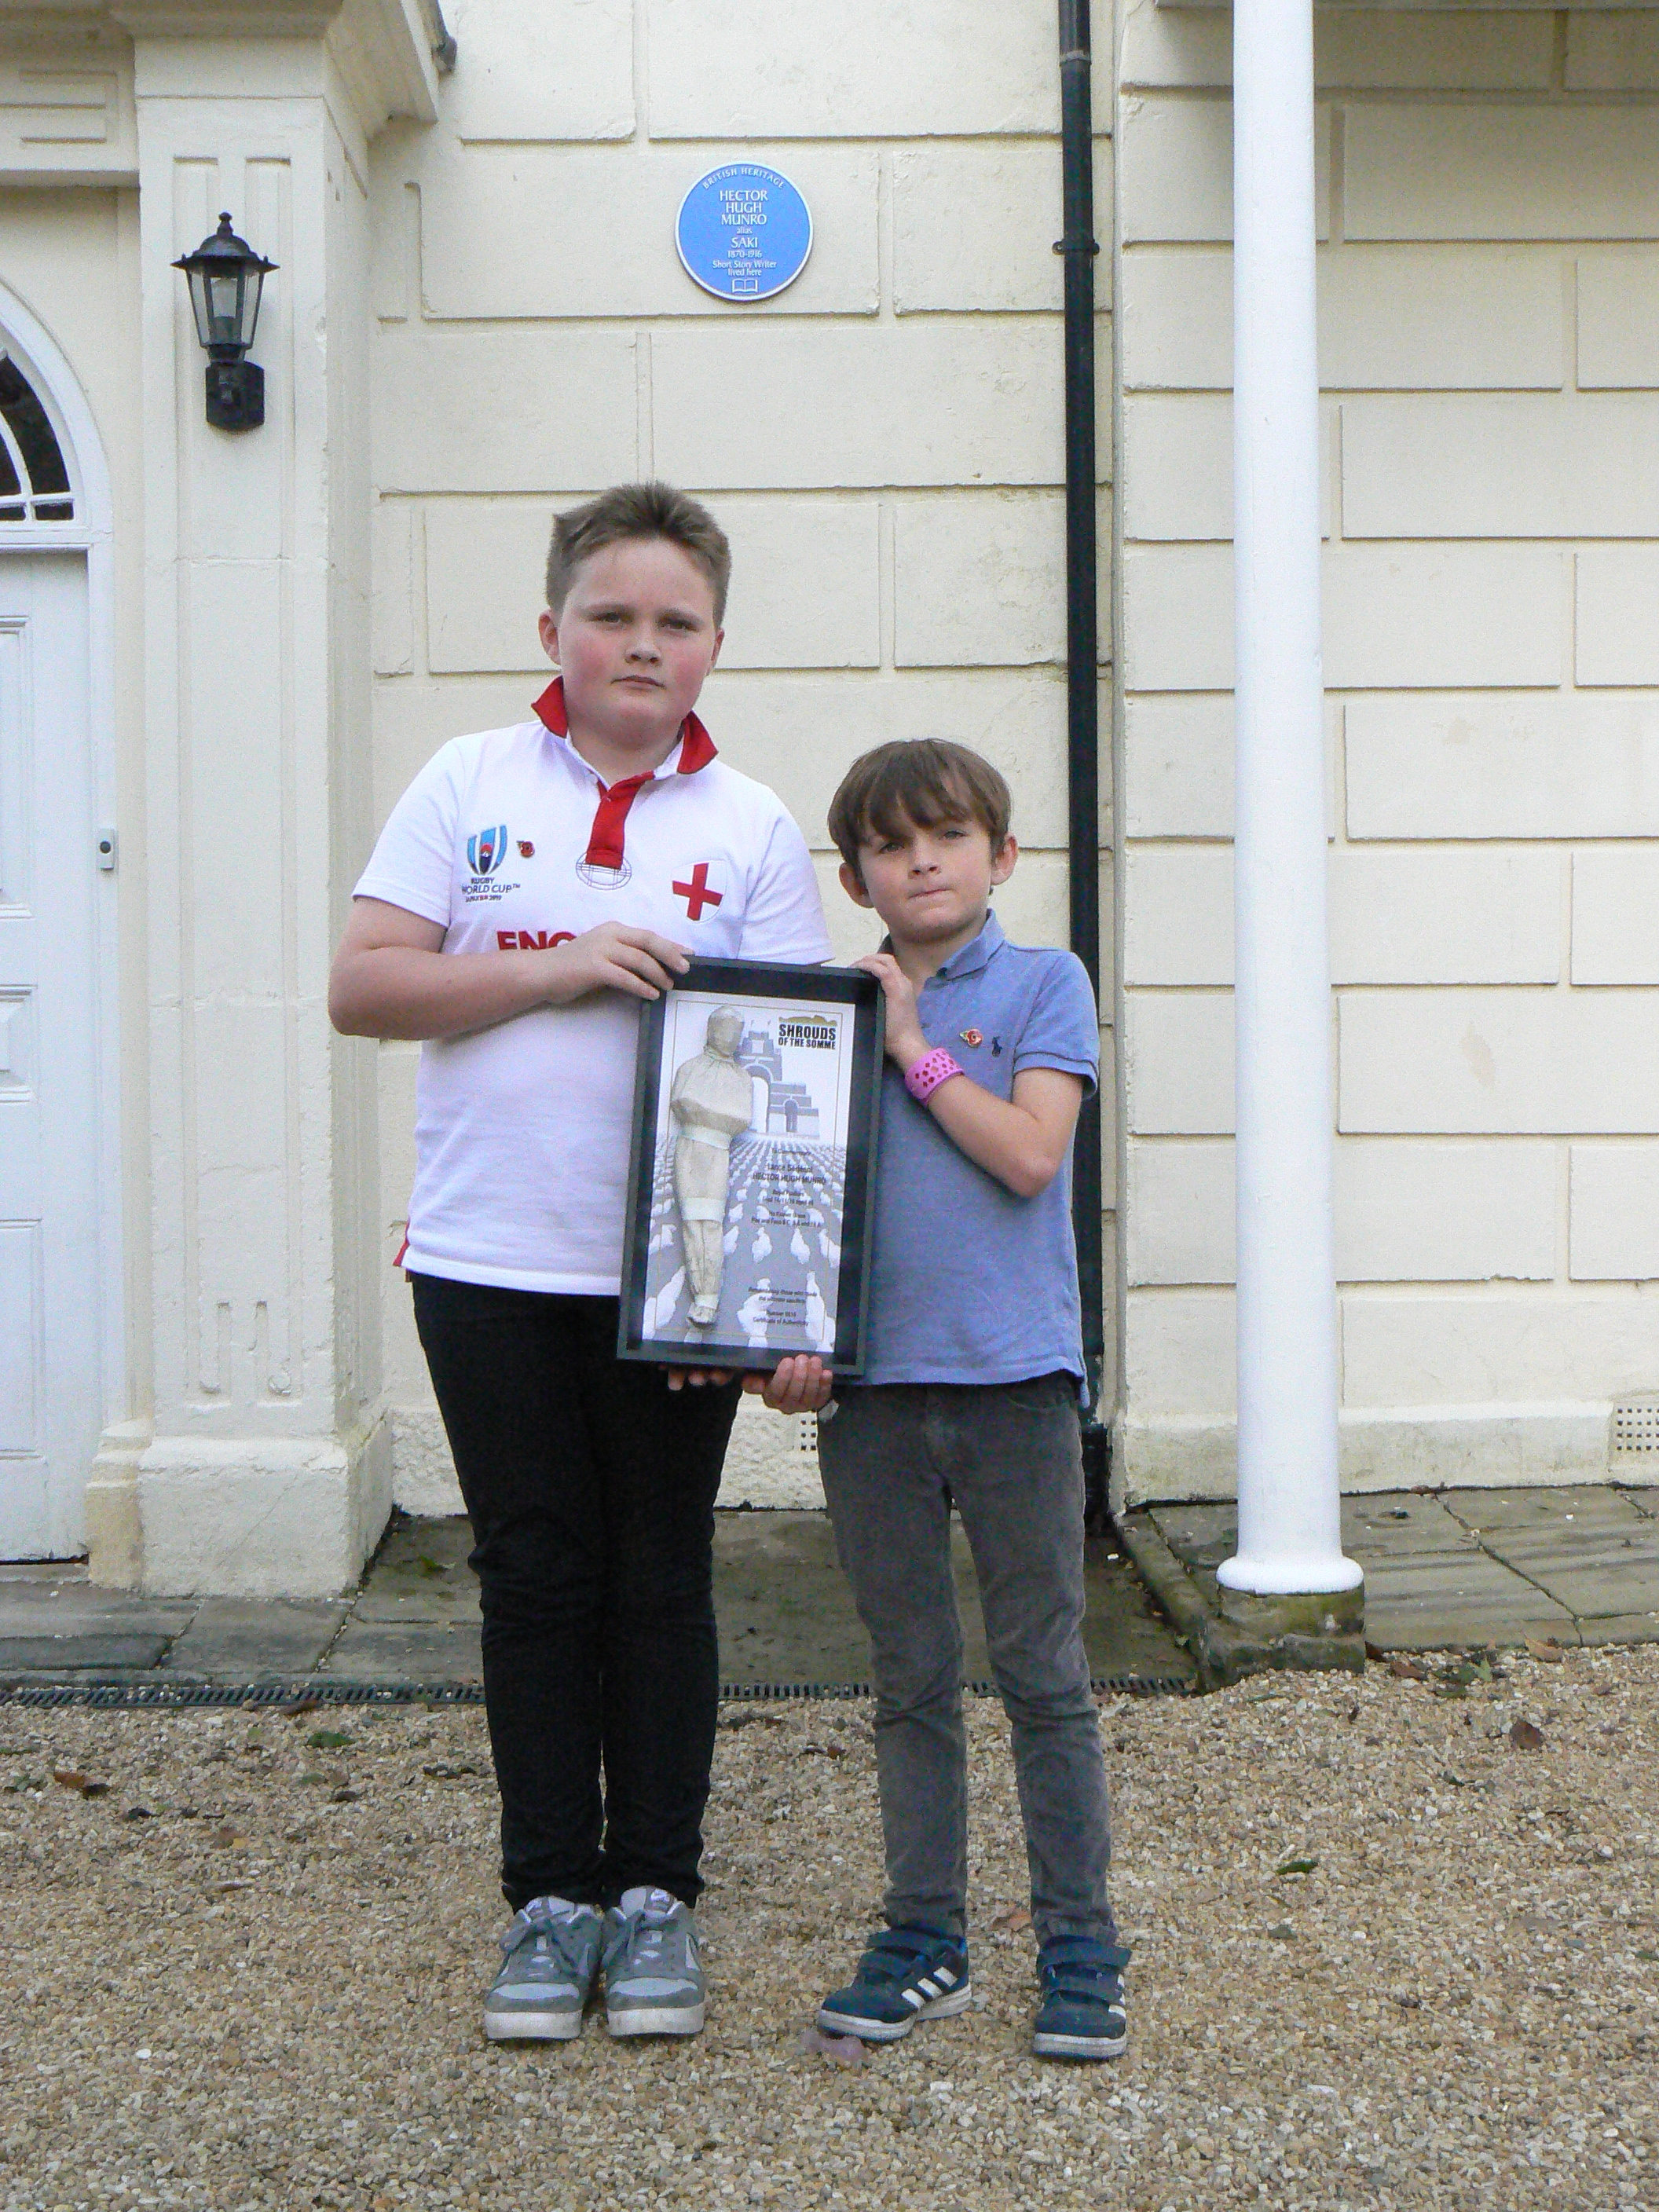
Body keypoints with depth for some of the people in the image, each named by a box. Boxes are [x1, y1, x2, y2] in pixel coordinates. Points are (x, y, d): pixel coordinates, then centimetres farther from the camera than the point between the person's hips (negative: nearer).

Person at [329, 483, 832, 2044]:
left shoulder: (754, 829, 3)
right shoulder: (470, 784, 3)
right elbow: (360, 985, -3)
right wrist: (558, 969, -15)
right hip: (490, 1266, 0)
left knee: (661, 1581, 9)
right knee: (538, 1580, 8)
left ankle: (655, 1891, 22)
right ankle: (552, 1893, 21)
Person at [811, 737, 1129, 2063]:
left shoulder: (1044, 984, 1)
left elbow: (1029, 1154, -12)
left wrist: (913, 1046, -9)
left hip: (1013, 1371, -3)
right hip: (873, 1378, 3)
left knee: (1045, 1677, 4)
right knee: (912, 1682, 12)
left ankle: (1080, 1949, 15)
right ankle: (925, 1939, 23)